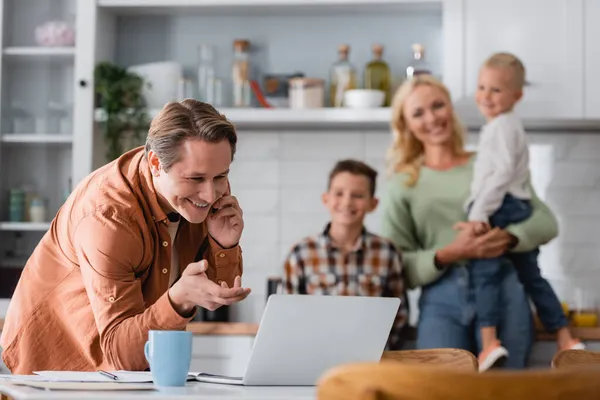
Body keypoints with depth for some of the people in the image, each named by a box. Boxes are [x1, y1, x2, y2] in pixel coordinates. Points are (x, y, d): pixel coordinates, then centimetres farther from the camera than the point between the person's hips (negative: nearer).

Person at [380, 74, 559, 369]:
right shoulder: (401, 187, 12)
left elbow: (547, 222, 8)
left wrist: (509, 238, -14)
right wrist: (448, 255, -13)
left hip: (502, 292, 1)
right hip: (441, 301, 0)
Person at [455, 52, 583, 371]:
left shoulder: (501, 125, -8)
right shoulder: (512, 125, 24)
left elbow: (503, 172, -20)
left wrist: (479, 213, -24)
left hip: (500, 209, -10)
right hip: (521, 207, 10)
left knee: (484, 272, -17)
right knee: (531, 275, 14)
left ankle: (489, 342, -30)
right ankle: (565, 339, 17)